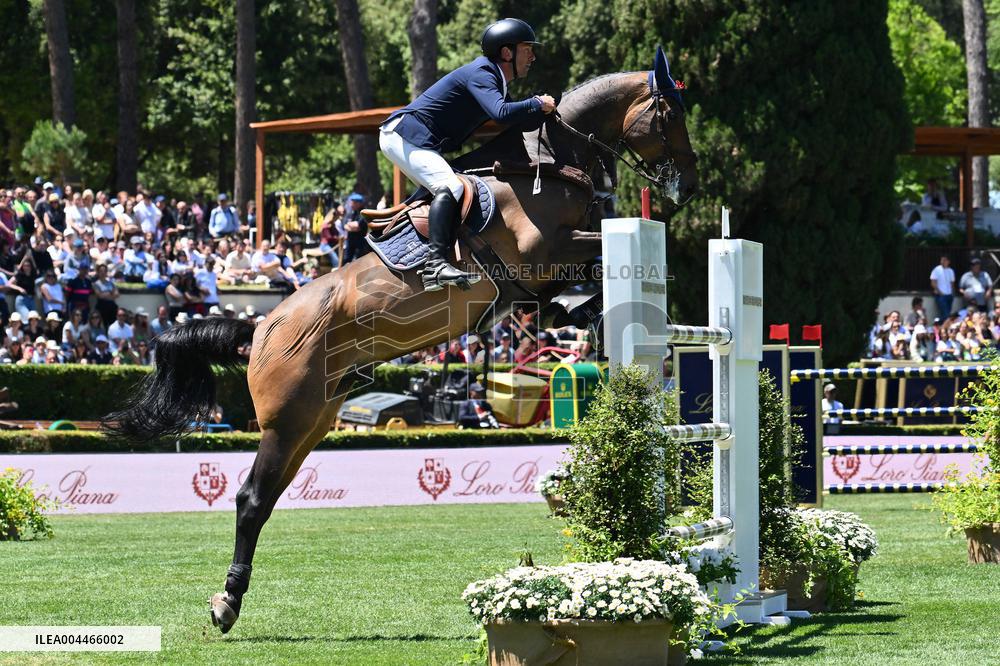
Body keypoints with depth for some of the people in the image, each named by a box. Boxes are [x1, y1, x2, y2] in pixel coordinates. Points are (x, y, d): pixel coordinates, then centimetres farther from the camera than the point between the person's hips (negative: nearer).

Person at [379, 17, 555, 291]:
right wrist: (538, 104, -16)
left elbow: (521, 124, 19)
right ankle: (436, 265, -39)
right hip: (405, 133, -11)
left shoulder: (494, 80, 17)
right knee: (450, 187, -26)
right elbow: (502, 113, -30)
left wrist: (542, 108, 2)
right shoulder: (480, 74, -14)